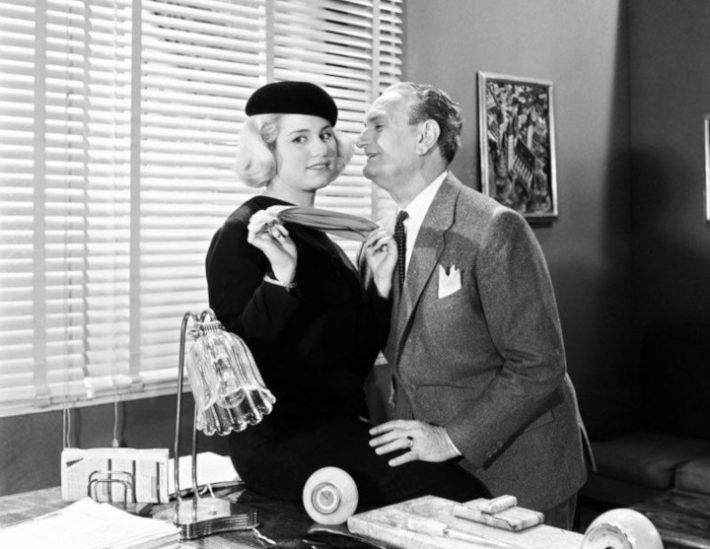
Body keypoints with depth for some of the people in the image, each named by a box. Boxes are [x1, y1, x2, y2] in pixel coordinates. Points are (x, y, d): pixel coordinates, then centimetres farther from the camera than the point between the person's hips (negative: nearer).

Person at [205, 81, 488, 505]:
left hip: (339, 429, 8)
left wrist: (381, 284, 3)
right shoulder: (241, 237, -7)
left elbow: (356, 361, 14)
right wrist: (281, 276, -25)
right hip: (284, 440, -7)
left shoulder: (321, 236, 16)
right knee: (457, 494, -22)